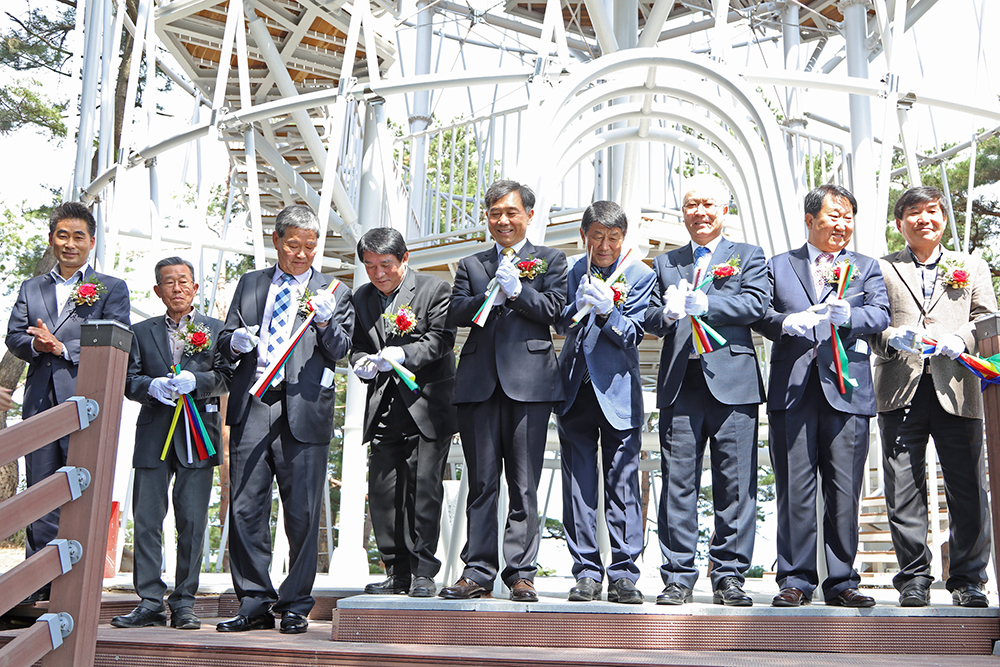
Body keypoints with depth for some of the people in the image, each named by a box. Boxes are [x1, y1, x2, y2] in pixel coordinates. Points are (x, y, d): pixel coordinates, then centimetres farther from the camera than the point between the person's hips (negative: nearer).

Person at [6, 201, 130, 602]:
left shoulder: (112, 289, 9)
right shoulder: (32, 288, 21)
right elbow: (14, 337, 12)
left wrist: (63, 347, -13)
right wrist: (36, 344, -10)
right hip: (41, 402, 3)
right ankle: (36, 594, 9)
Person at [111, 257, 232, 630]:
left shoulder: (217, 330, 10)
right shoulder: (142, 332, 15)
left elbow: (227, 378, 1)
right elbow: (129, 380, 7)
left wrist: (195, 381, -16)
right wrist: (153, 386, -13)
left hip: (198, 435, -1)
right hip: (153, 435, 2)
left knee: (192, 522, 0)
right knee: (146, 519, -1)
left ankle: (184, 603, 9)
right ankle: (150, 603, 7)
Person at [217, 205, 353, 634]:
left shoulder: (334, 293, 11)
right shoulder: (250, 284, 19)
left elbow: (340, 350, 2)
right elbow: (225, 341, 19)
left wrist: (325, 321, -17)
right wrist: (236, 341, -4)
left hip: (303, 410, -2)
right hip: (251, 406, 3)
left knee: (302, 514, 1)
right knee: (245, 508, 2)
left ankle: (295, 605, 14)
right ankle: (254, 603, 13)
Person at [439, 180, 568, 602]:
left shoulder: (550, 260, 13)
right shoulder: (471, 265, 20)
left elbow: (553, 309, -1)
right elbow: (456, 313, 7)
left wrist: (516, 289, -10)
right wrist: (489, 296, -10)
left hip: (529, 380, -2)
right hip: (479, 381, 3)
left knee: (524, 484, 0)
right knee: (481, 482, 3)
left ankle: (521, 572, 7)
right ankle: (478, 573, 8)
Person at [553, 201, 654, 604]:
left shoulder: (640, 275, 0)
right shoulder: (570, 273, 7)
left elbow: (632, 335, -5)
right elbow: (561, 325, 3)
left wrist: (607, 312, -24)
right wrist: (578, 305, -18)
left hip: (617, 393, -2)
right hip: (575, 391, 3)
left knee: (622, 485, -1)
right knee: (578, 486, 5)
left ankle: (624, 575, 7)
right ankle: (586, 572, 12)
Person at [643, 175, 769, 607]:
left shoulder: (748, 256, 13)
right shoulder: (665, 263, 20)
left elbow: (755, 303, -5)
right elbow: (651, 319, 11)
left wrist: (704, 305, -16)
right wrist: (668, 313, -12)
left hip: (732, 381, -2)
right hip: (680, 383, 2)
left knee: (735, 485, 0)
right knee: (678, 482, 1)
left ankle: (729, 577, 9)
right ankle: (678, 578, 8)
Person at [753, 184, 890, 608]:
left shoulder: (866, 267, 17)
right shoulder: (779, 266, 16)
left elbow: (881, 315, 2)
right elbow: (759, 314, 7)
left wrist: (844, 314, -18)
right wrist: (788, 322, -14)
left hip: (846, 387, 1)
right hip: (792, 388, 0)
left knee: (844, 490, 1)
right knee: (794, 489, 0)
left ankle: (841, 581, 11)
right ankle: (796, 580, 8)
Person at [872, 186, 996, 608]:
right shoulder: (882, 269, 15)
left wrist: (960, 340, -10)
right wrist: (893, 338, -13)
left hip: (956, 388, 1)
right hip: (901, 390, -1)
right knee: (905, 491, -1)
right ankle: (913, 580, 8)